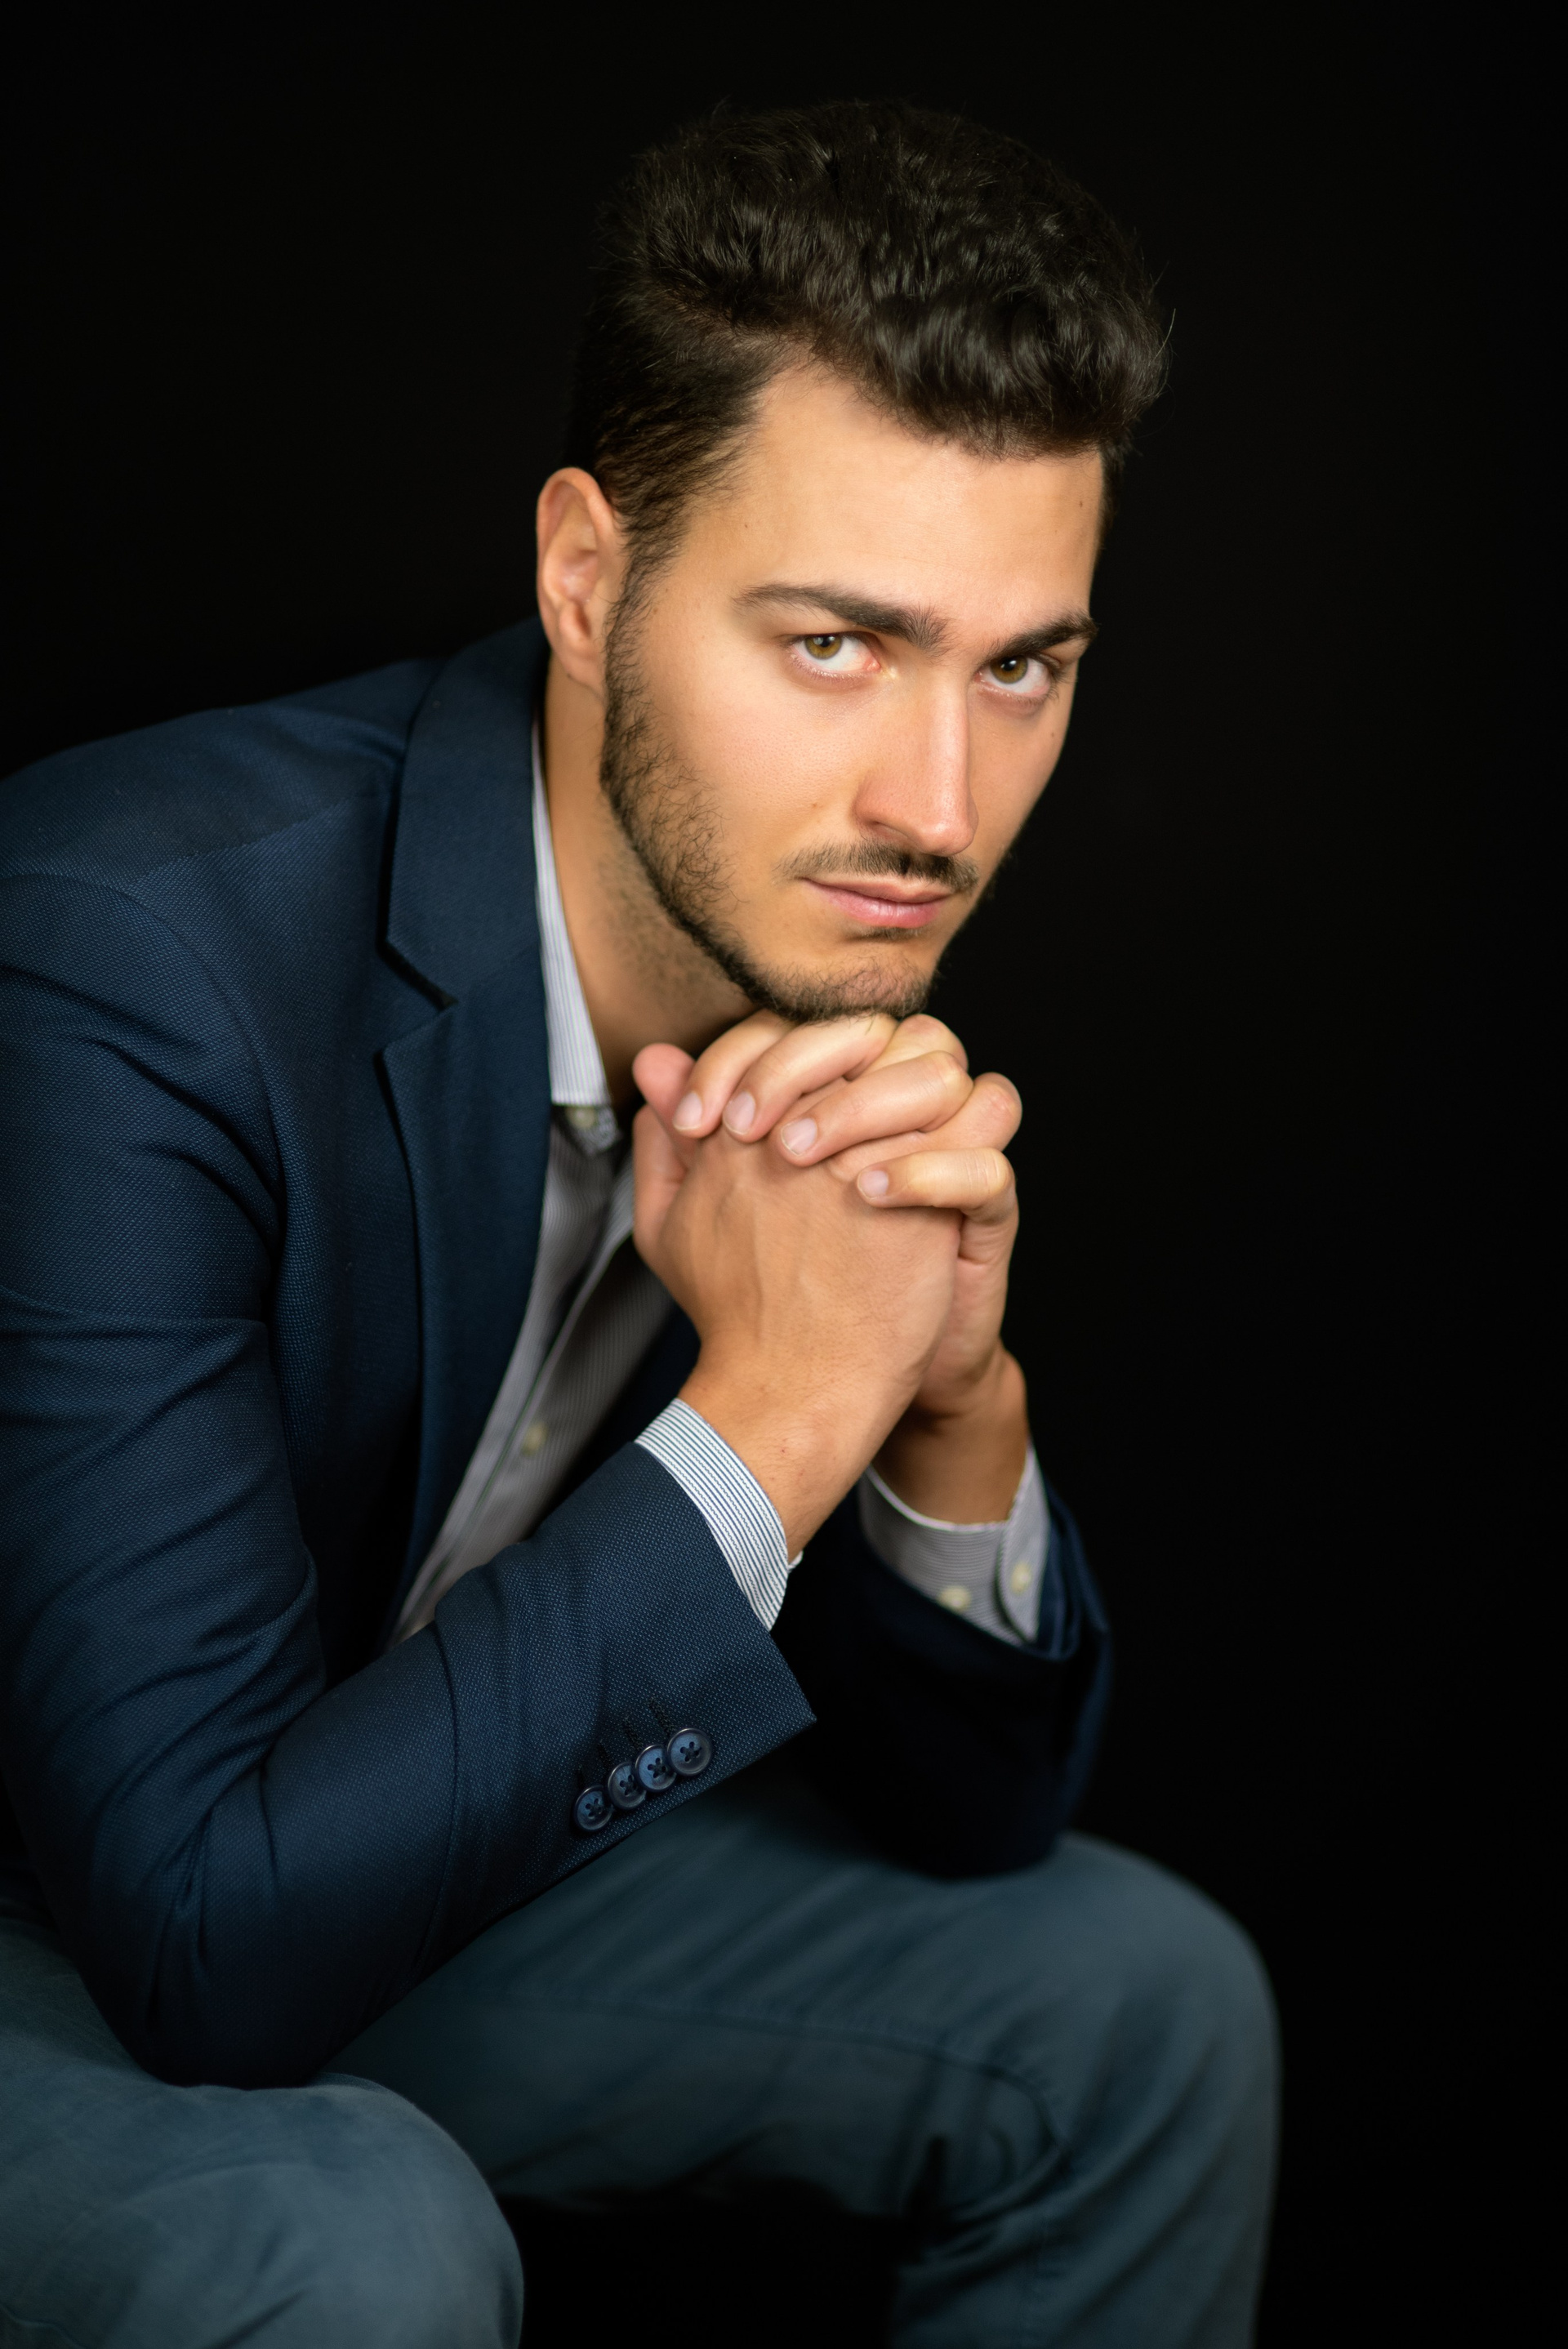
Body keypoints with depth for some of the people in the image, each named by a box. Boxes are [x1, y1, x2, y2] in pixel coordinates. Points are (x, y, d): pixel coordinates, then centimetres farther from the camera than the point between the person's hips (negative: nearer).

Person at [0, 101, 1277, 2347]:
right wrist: (774, 1412, -32)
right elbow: (210, 1934, -34)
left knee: (1140, 2002, -1)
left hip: (409, 1839, 6)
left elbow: (972, 1802, -3)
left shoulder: (822, 935, -9)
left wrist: (953, 1401, -23)